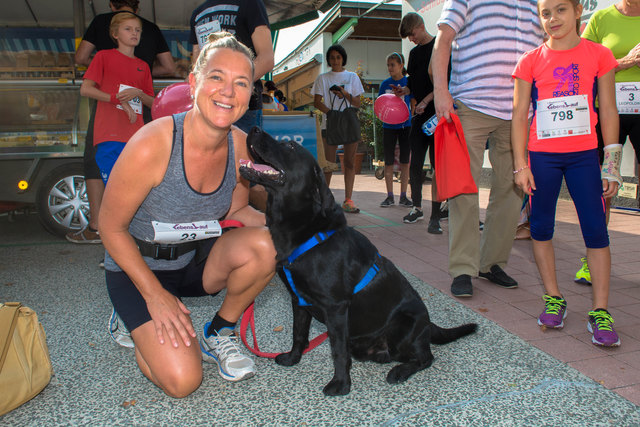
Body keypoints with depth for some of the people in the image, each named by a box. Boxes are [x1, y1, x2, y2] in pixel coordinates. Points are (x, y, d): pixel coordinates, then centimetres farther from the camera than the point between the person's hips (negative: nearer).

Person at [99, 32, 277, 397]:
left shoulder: (240, 145, -13)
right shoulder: (152, 144, -28)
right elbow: (112, 229, -17)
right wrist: (156, 295, -17)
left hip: (197, 259, 5)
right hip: (138, 269, -4)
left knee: (265, 244, -26)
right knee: (182, 380, -17)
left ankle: (219, 333, 1)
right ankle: (142, 329, 18)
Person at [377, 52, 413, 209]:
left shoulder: (408, 82, 0)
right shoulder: (385, 84, 5)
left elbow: (413, 104, 4)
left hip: (405, 125, -1)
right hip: (389, 126, 1)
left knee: (405, 161, 2)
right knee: (389, 162, 2)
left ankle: (403, 196, 11)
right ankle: (390, 196, 10)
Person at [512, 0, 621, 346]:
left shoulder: (598, 55, 5)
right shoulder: (531, 61, 3)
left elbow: (608, 112, 6)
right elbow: (519, 115, 3)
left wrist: (611, 164, 2)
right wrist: (521, 165, -4)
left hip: (584, 155, 0)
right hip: (541, 155, 0)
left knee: (596, 228, -4)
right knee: (541, 227, 4)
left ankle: (600, 311, 3)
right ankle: (553, 298, 18)